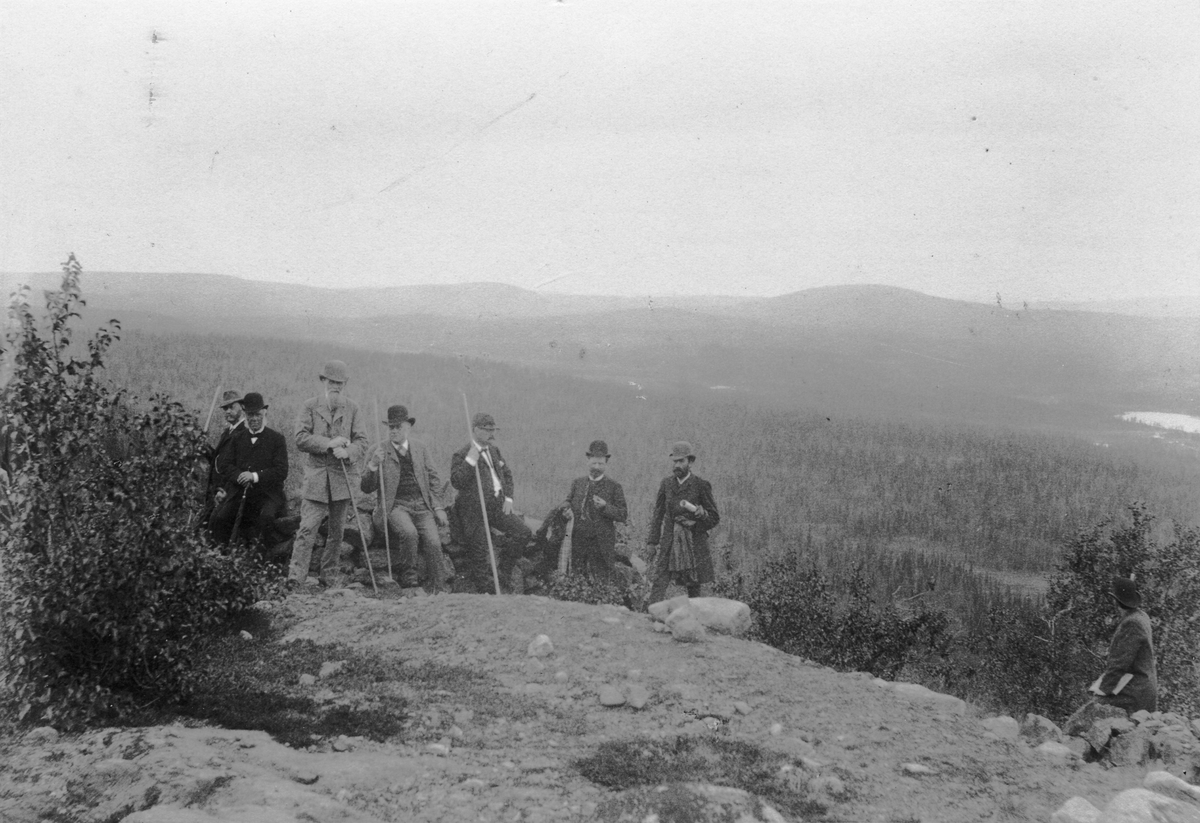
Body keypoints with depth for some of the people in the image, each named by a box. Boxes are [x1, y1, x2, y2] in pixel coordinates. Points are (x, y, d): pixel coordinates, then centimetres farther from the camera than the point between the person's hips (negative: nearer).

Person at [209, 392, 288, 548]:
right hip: (238, 492, 3)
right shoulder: (237, 437, 17)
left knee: (267, 518, -33)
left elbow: (281, 471, -2)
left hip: (267, 493, -3)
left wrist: (255, 476, -16)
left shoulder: (277, 439, 6)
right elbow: (224, 464, 10)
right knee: (218, 519, -20)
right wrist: (239, 476, -11)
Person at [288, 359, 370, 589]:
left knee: (337, 529, 8)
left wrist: (348, 452, -16)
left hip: (343, 476, 3)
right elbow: (300, 439, -6)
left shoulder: (351, 408, 8)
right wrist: (328, 443, -16)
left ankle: (328, 574, 19)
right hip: (316, 475, -3)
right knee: (308, 527, -10)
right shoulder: (310, 406, 2)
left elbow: (362, 441, 4)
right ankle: (296, 575, -11)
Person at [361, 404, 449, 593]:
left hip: (422, 506, 3)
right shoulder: (380, 452, 5)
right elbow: (367, 489, 2)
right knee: (409, 533, -34)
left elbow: (433, 479, 18)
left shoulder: (419, 448, 14)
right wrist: (372, 466, -16)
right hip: (396, 506, -2)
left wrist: (438, 507, 6)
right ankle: (409, 579, -19)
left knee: (433, 542, -22)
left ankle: (435, 592, -14)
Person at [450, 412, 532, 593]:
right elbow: (456, 482, -22)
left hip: (497, 507, 7)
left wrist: (508, 497, 11)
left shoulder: (494, 451, 15)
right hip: (475, 513, -7)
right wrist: (471, 458, -27)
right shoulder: (462, 455, -9)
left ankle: (501, 570, 10)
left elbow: (507, 474, 25)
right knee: (478, 555, -2)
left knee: (524, 533, -4)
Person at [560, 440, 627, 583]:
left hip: (602, 543, -3)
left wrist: (605, 507, -19)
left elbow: (622, 516, -3)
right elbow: (569, 500, 24)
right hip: (578, 541, 3)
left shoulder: (614, 487, 0)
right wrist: (567, 508, 0)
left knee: (601, 581, -3)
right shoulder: (577, 483, 11)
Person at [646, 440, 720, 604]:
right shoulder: (666, 484, 9)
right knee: (659, 583, -11)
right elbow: (657, 515, 14)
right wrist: (653, 541, 6)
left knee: (694, 588, 4)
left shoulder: (701, 485, 0)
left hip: (694, 543, -2)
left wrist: (701, 514, -17)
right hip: (669, 543, 2)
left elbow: (714, 519, 4)